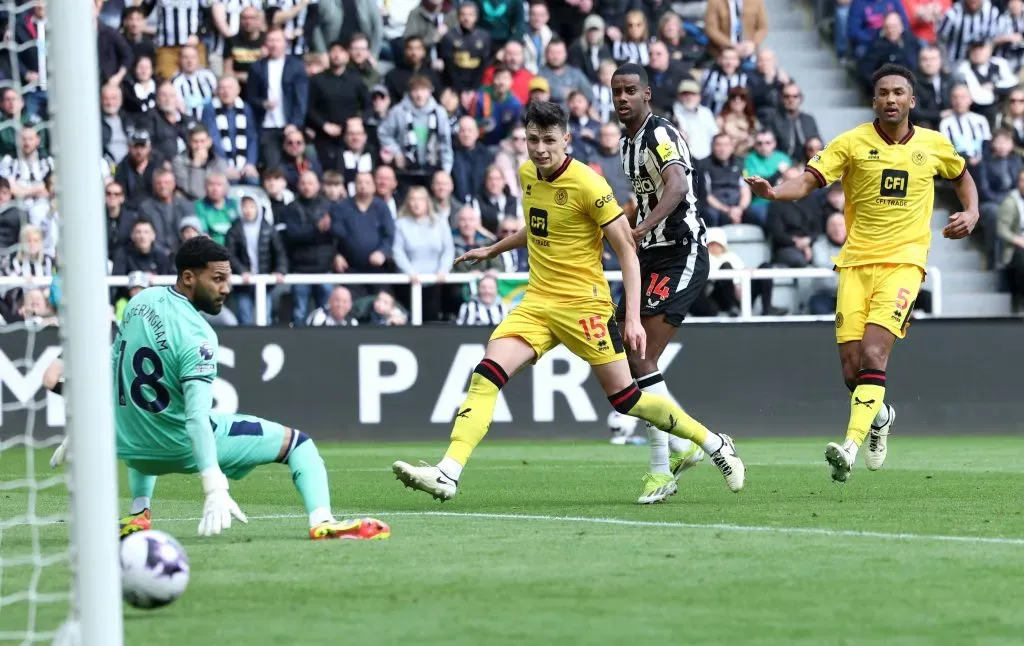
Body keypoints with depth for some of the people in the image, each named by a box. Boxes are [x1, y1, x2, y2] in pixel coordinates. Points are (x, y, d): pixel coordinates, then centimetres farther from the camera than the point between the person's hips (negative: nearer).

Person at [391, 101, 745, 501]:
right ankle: (448, 474, -21)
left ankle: (715, 445, 19)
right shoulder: (527, 174, 6)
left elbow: (627, 251, -12)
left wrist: (633, 318, -18)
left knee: (625, 399, -1)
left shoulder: (587, 184, -15)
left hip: (584, 304, -6)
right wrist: (491, 251, 33)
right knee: (487, 373, -14)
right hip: (537, 301, 6)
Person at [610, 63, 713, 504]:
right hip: (650, 257, 10)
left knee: (642, 359, -15)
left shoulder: (660, 134, -15)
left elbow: (676, 186, -35)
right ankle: (681, 447, 18)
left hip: (680, 255, -10)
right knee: (623, 355, 7)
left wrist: (642, 228, -48)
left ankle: (662, 468, -11)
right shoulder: (627, 143, 14)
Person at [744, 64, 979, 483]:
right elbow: (809, 180, -10)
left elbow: (962, 175, 28)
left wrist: (971, 213, 10)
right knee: (851, 371, -1)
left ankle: (850, 449, -29)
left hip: (903, 262, -1)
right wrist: (774, 192, -30)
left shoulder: (934, 145, 7)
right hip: (855, 263, 1)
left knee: (873, 355, -21)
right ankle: (879, 417, 33)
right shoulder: (853, 143, 0)